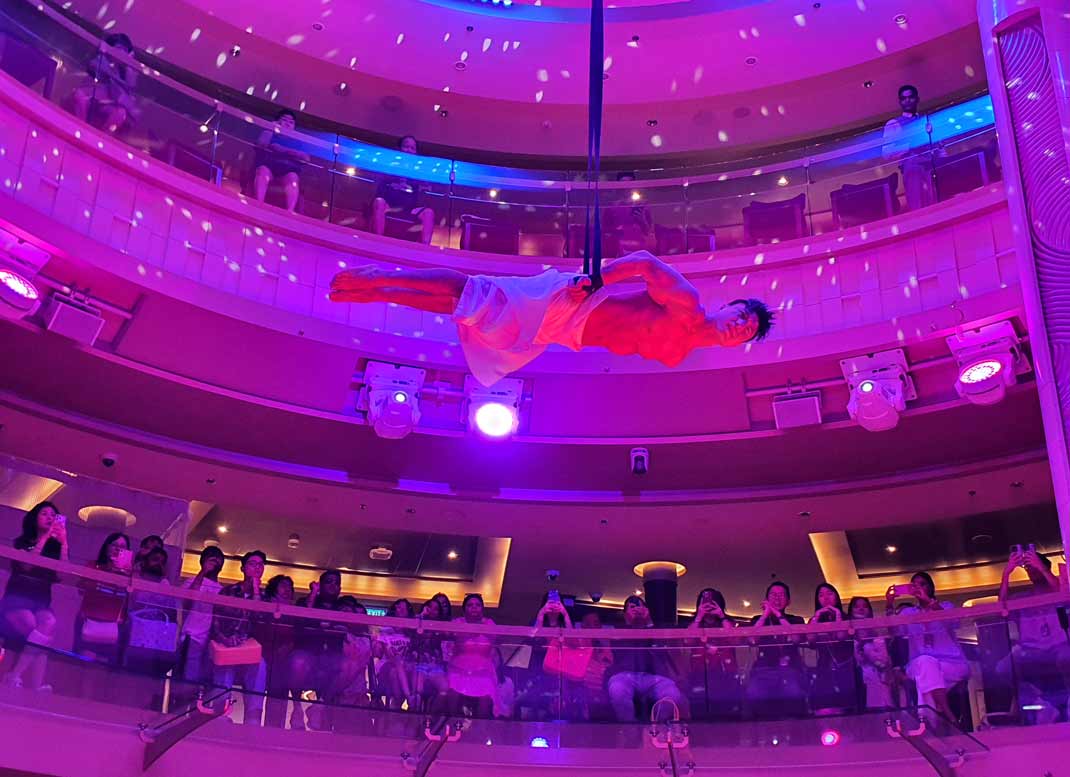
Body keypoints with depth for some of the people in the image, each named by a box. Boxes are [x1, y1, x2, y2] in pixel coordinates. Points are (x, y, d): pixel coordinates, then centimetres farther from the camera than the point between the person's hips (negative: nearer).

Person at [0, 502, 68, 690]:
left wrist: (63, 543, -4)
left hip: (41, 602, 2)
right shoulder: (22, 542, 12)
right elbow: (26, 565, -8)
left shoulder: (55, 547, 17)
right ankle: (36, 687, -35)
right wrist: (45, 537, -6)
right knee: (31, 624, -34)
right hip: (17, 598, -2)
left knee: (48, 623, -34)